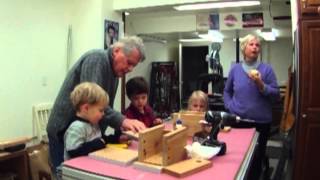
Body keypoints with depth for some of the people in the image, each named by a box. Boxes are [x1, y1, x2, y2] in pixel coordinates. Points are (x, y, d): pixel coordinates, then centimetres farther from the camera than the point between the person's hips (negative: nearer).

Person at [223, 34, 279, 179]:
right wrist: (230, 107, 1)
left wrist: (261, 85, -19)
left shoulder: (266, 69, -1)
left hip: (261, 122, -1)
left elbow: (276, 95, -4)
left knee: (257, 158, 13)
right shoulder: (235, 69, 4)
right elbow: (227, 91, 15)